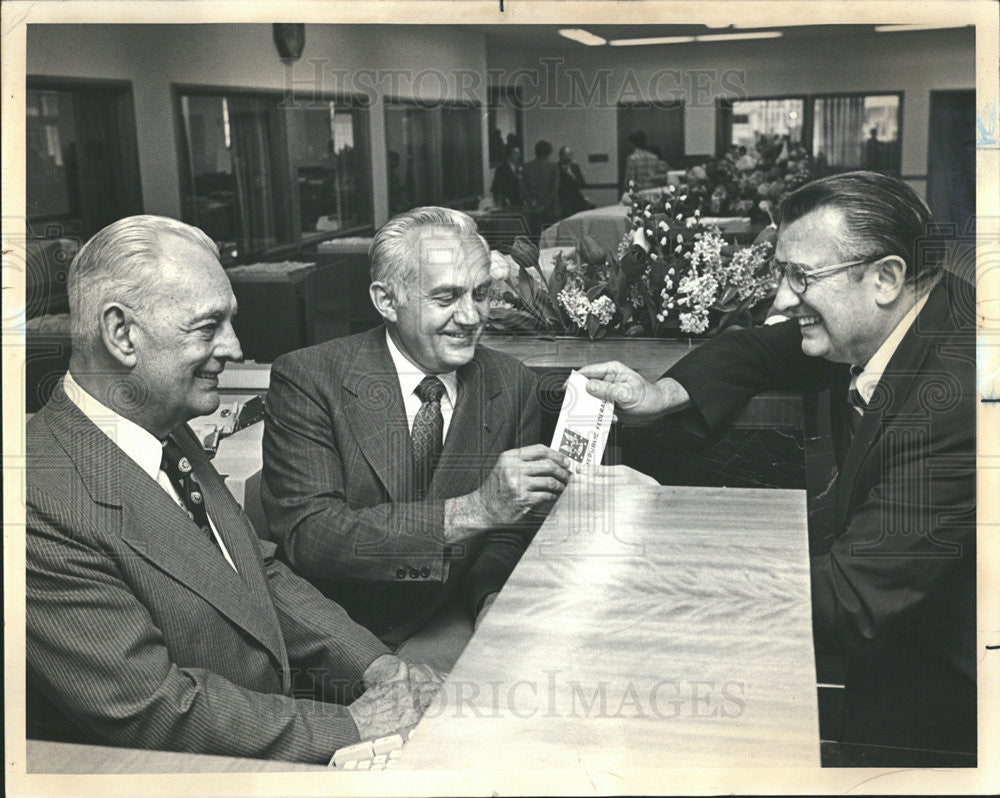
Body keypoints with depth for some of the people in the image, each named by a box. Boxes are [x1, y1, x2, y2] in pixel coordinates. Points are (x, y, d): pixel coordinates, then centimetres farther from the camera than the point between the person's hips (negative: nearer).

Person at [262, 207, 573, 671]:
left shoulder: (513, 387, 3)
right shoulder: (307, 379, -9)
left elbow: (513, 533, 10)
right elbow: (306, 536, -20)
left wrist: (496, 598, -14)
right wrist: (471, 511, -29)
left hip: (448, 632, 5)